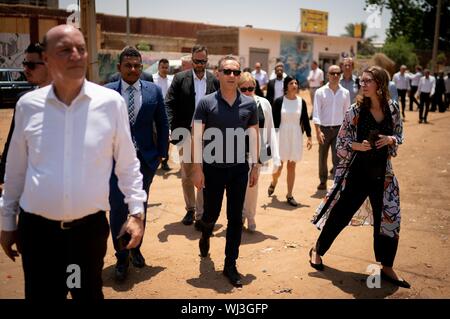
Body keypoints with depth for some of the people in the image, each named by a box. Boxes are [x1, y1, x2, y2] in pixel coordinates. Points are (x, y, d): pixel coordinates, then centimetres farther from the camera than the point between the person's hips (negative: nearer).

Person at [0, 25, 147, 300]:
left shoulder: (111, 102, -6)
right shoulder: (28, 105, -2)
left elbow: (127, 163, 1)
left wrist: (136, 211, -4)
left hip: (90, 227, -1)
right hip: (37, 229, 1)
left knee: (89, 294, 16)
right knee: (41, 295, 15)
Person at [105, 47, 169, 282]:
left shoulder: (154, 91, 0)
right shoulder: (107, 92, -4)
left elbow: (162, 124, 6)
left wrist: (161, 153, 2)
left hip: (145, 159, 2)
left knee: (140, 207, 15)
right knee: (118, 209, -2)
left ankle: (135, 249, 35)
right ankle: (121, 258, 15)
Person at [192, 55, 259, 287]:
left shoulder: (249, 104, 0)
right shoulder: (206, 103, -7)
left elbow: (254, 136, 6)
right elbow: (197, 137, -8)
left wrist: (255, 166, 4)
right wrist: (198, 168, -13)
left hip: (239, 168, 2)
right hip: (212, 168, -1)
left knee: (236, 218, 6)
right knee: (211, 213, 12)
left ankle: (230, 265, 19)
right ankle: (205, 236, 48)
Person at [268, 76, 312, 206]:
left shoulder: (301, 102, 2)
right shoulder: (279, 101, -5)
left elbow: (305, 120, 7)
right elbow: (274, 121, -3)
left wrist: (309, 137, 4)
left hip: (296, 137, 2)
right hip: (281, 135, -2)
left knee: (292, 166, 7)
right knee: (278, 165, 1)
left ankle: (289, 195, 17)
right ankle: (273, 183, 35)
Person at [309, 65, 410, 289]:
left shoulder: (393, 109, 0)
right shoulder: (356, 110, -9)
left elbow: (399, 136, 11)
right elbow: (341, 141, -4)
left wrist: (391, 140, -10)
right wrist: (358, 146, -23)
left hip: (382, 173, 3)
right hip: (356, 172, -3)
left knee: (389, 219, 5)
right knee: (340, 214, 5)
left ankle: (387, 268, 23)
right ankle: (317, 250, 29)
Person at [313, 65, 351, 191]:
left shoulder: (345, 93, 3)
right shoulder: (320, 92, -4)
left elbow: (347, 112, 9)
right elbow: (316, 113, -7)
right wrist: (318, 131, -15)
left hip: (339, 129, 0)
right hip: (324, 128, 0)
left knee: (338, 158, -6)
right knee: (322, 157, 12)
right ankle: (323, 181, 29)